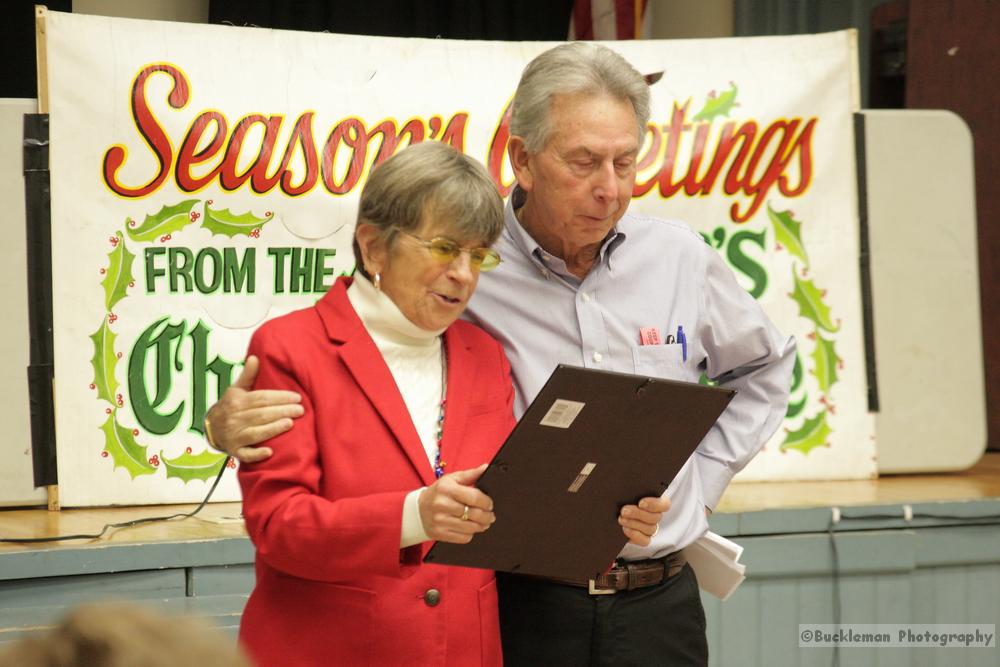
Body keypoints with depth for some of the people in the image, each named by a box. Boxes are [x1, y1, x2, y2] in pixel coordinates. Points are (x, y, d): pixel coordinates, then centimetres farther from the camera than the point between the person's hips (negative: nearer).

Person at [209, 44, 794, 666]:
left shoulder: (680, 258, 4)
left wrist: (704, 479, 11)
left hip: (658, 606, 3)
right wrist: (235, 420, -22)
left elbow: (763, 366, 23)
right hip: (520, 609, -3)